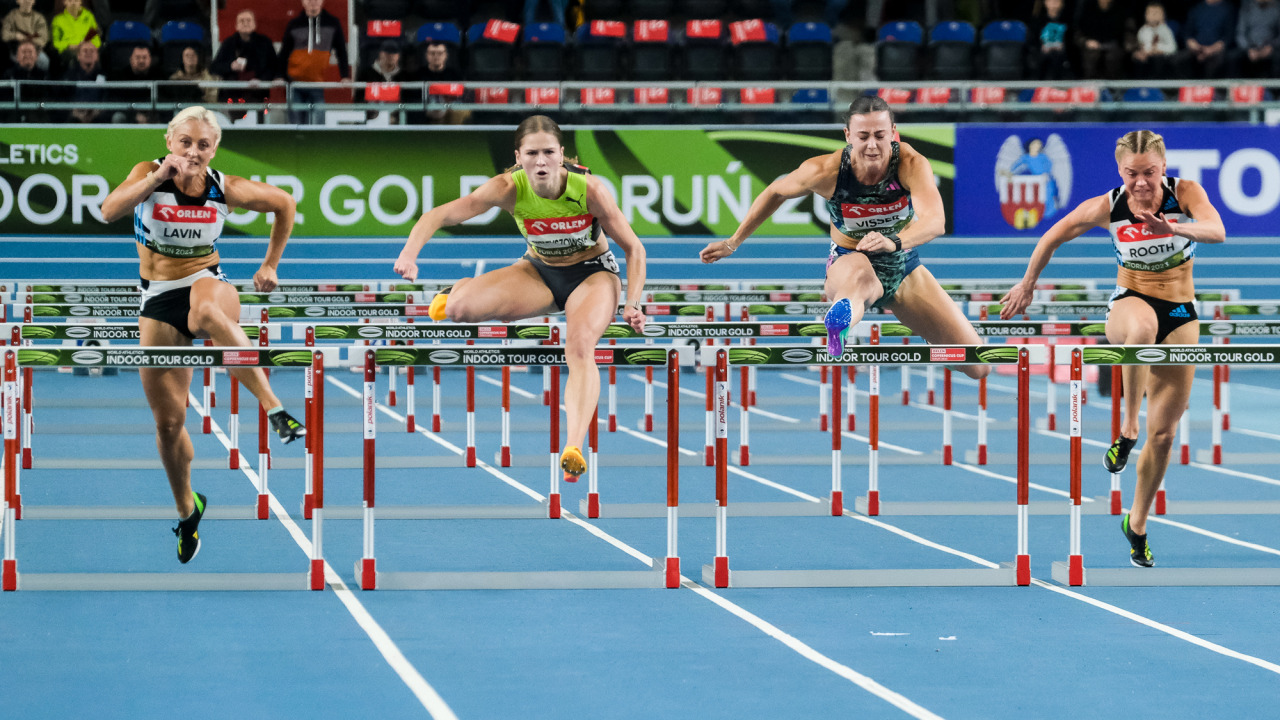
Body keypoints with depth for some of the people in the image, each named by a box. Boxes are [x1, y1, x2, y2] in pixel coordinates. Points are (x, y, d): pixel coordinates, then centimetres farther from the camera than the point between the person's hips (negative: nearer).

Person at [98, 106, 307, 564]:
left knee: (206, 313, -43)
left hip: (207, 282, -2)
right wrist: (159, 178, -39)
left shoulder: (225, 189, -7)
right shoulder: (150, 174, -9)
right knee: (167, 421, 3)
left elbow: (284, 204, 12)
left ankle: (275, 409, -45)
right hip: (158, 298, 2)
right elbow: (110, 212, -29)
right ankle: (187, 509, 29)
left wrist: (270, 264, 14)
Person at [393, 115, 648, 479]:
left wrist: (632, 304, -27)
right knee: (459, 308, -23)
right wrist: (410, 254, -44)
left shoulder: (590, 190, -27)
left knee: (580, 347, -34)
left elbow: (634, 249, -16)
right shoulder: (509, 189, -25)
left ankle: (574, 448, -40)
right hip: (540, 272, 2)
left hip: (592, 272, -2)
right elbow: (439, 215, -27)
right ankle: (462, 289, 16)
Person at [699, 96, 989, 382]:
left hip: (904, 267, 3)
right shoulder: (826, 170, -21)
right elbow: (776, 192, 0)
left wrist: (894, 241, -61)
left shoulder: (911, 164, -25)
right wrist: (734, 242, 6)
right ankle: (838, 326, -83)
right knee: (861, 277, -47)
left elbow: (935, 221, -41)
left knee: (977, 367, -3)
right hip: (849, 262, -3)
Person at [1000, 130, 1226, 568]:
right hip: (1129, 302, -1)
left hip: (1180, 316, 1)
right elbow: (1053, 238, 4)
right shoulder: (1106, 208, -12)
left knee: (1164, 432, 4)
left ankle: (1137, 523, 23)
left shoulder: (1185, 193, -15)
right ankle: (1127, 429, -30)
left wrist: (1171, 227, -53)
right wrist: (1027, 285, 13)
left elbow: (1217, 231, -35)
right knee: (1142, 327, -43)